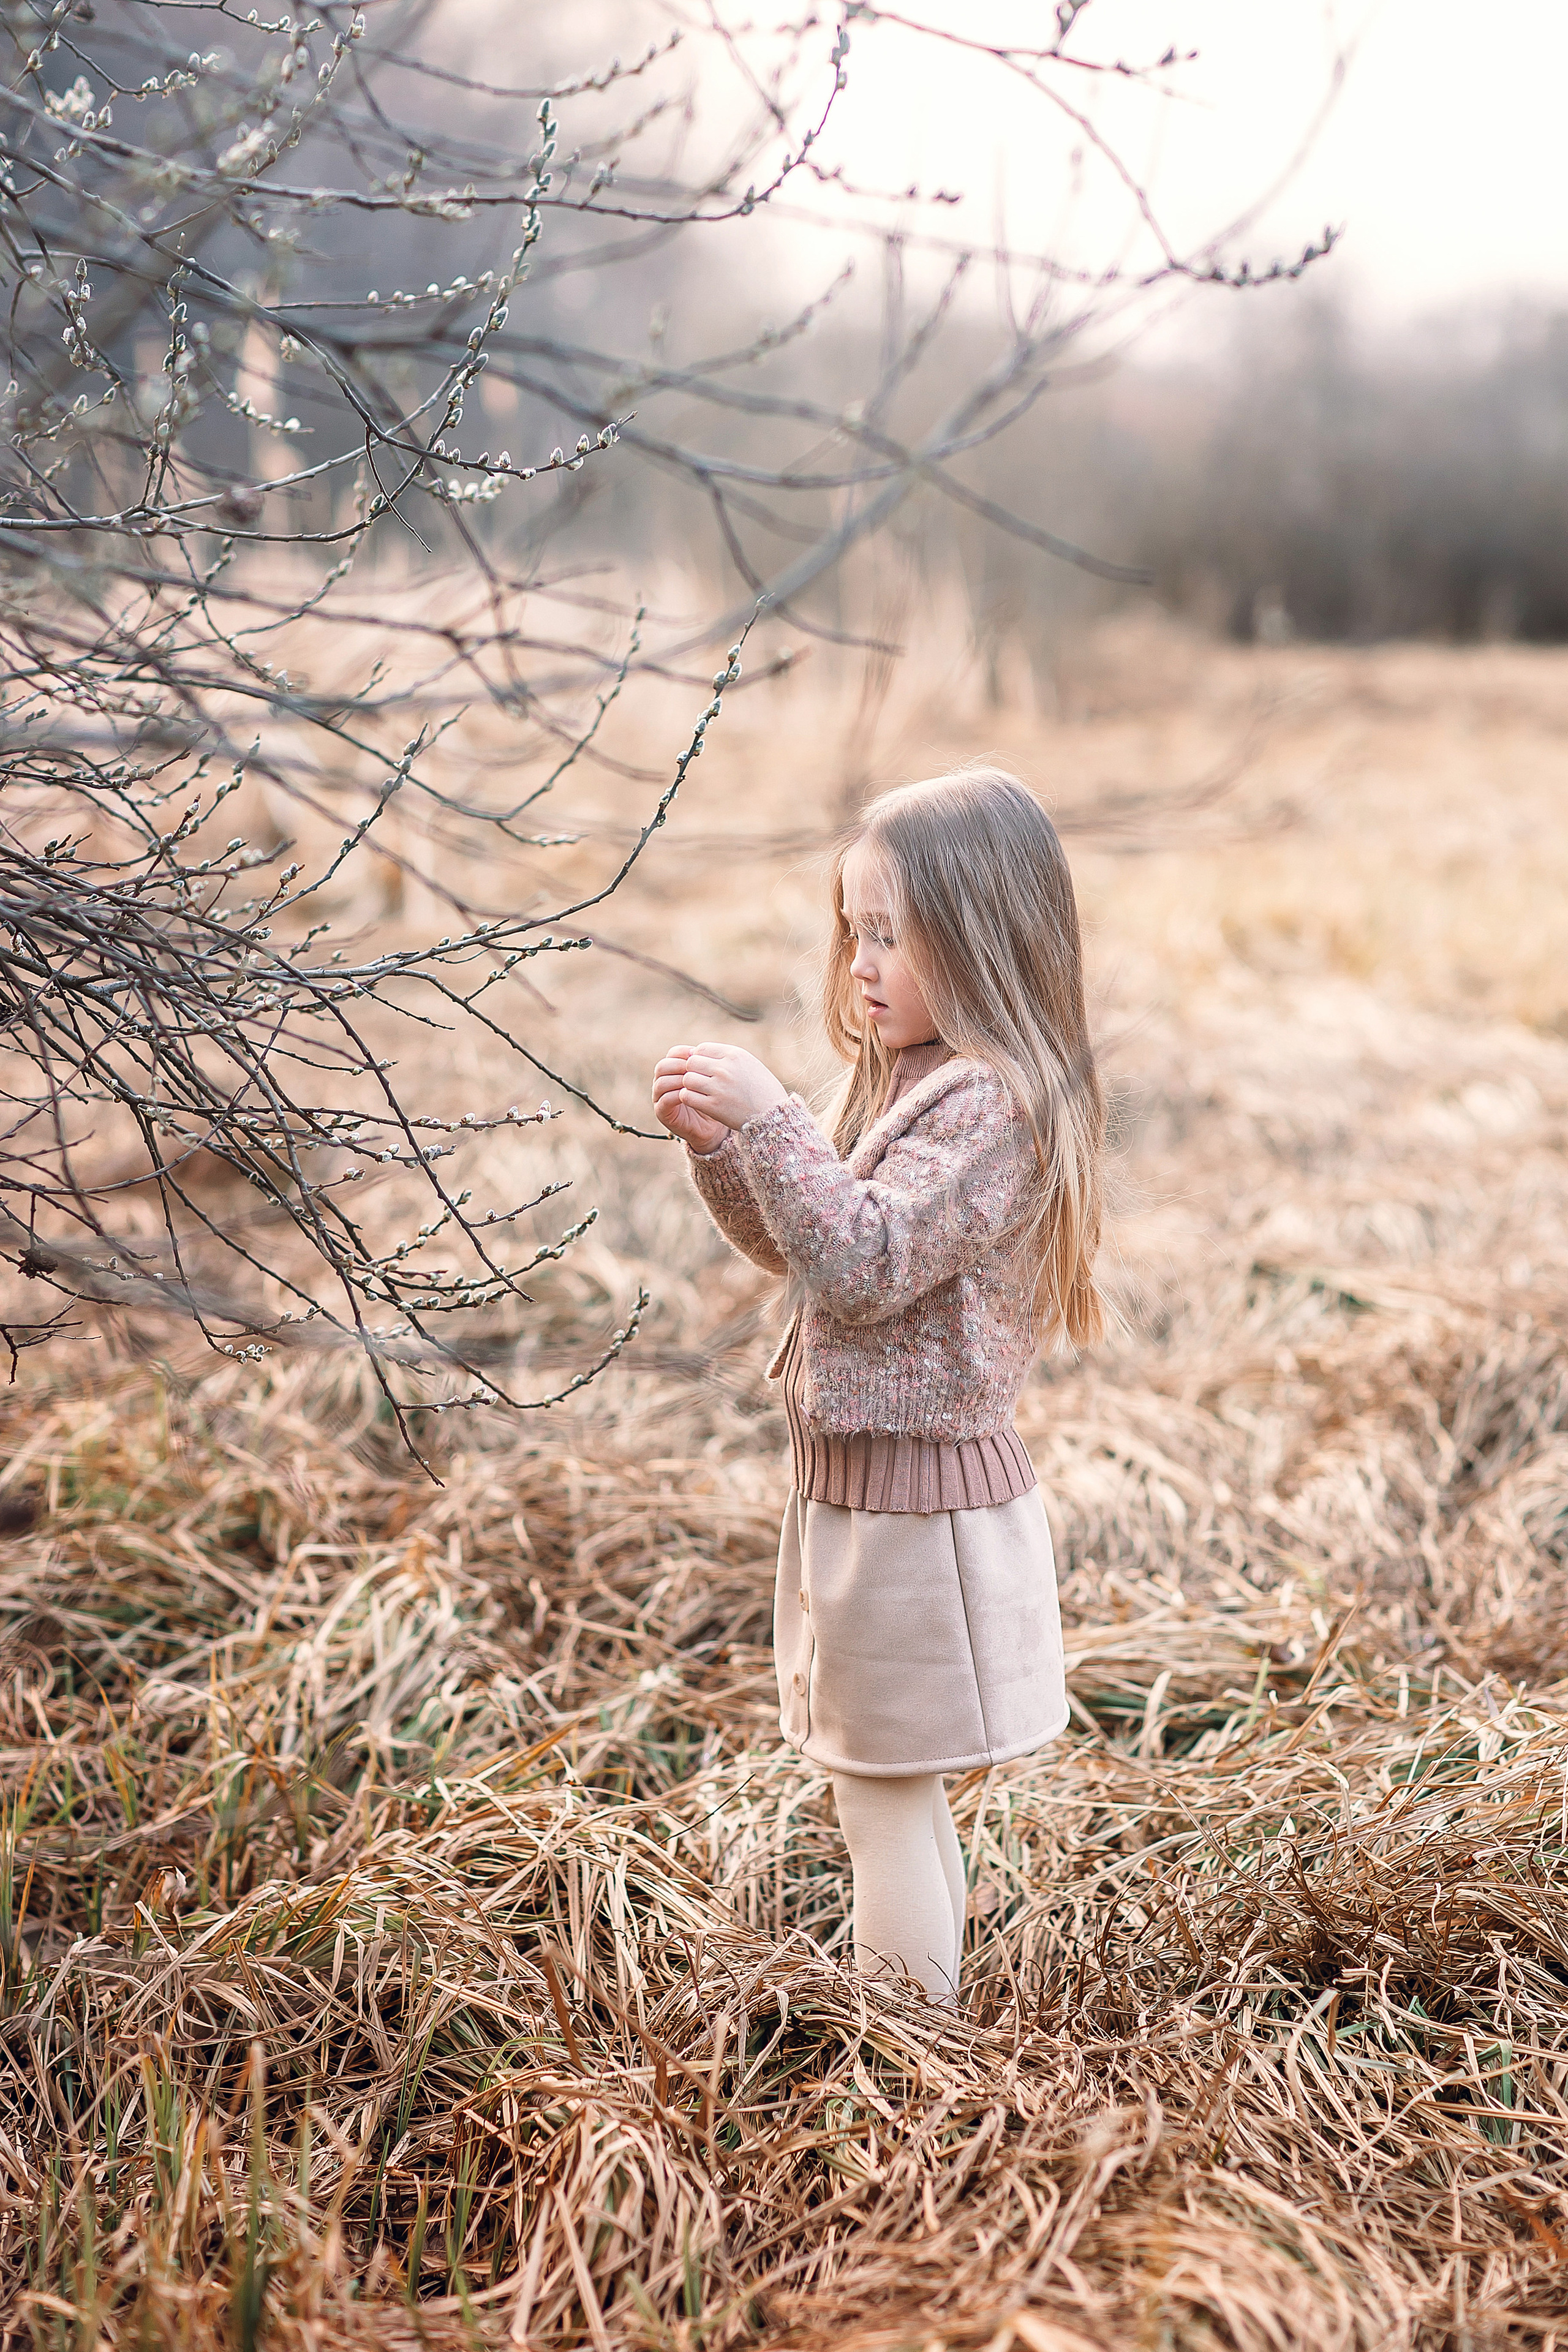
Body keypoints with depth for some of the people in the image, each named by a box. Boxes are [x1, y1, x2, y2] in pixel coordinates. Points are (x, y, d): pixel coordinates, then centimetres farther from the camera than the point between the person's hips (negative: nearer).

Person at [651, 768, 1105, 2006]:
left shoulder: (989, 1102, -21)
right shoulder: (899, 1078, 10)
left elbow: (864, 1263, -27)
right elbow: (797, 1247, 15)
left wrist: (768, 1116, -29)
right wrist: (720, 1145, 0)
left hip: (919, 1497, -10)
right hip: (858, 1477, 10)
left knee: (882, 1790, 1)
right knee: (901, 1788, 21)